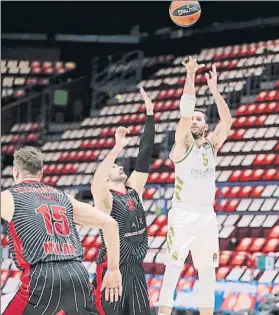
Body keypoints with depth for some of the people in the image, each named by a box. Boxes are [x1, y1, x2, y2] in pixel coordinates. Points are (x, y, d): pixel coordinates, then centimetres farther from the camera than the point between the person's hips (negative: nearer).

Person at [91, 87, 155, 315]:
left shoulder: (133, 191, 9)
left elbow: (145, 155, 5)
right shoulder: (106, 200, -10)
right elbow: (96, 183, -34)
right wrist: (118, 147, -39)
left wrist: (150, 115, 0)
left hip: (136, 269, 7)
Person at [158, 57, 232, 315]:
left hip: (207, 215, 5)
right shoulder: (183, 146, -4)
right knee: (173, 269, -6)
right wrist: (190, 77, -25)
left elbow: (227, 120, -4)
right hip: (183, 215, -5)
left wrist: (214, 89, -11)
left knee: (207, 272, 7)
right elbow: (185, 114, -18)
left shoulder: (212, 145, 9)